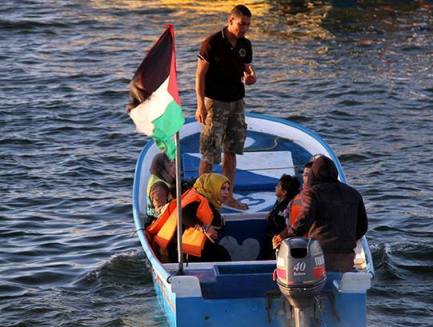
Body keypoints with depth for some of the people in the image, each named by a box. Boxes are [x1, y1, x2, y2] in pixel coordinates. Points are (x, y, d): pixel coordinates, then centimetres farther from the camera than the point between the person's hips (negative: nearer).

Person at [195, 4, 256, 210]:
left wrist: (250, 77, -9)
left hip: (236, 101, 6)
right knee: (209, 154, -6)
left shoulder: (245, 45, 5)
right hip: (215, 102, -6)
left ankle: (228, 197, 19)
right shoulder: (212, 43, -13)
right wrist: (201, 106, -18)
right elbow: (200, 75, -12)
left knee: (231, 151, 11)